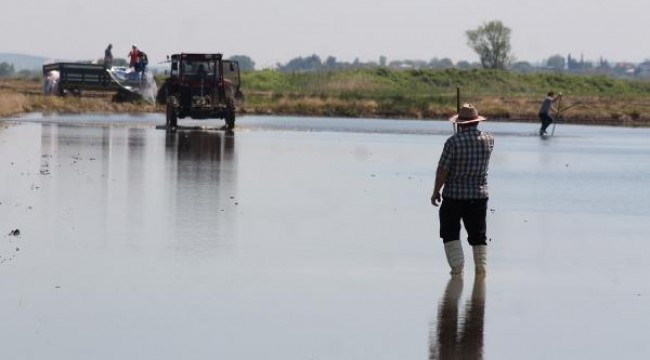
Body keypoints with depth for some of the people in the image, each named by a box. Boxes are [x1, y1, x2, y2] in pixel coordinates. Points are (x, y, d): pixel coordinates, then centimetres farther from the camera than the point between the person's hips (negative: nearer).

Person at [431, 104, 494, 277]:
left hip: (454, 195, -4)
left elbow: (442, 170, -14)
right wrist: (473, 130, 24)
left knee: (450, 233, 9)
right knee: (478, 234, 13)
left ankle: (457, 268, 0)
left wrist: (436, 191, -2)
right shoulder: (489, 140, -3)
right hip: (479, 195, 4)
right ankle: (481, 267, 7)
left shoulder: (454, 141, -16)